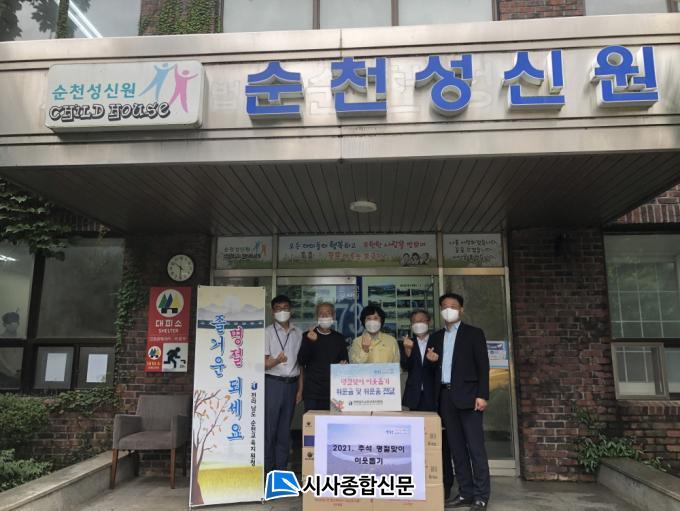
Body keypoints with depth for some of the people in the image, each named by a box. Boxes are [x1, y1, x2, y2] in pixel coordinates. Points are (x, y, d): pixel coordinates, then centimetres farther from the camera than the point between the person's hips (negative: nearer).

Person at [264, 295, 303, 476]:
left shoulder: (298, 333, 8)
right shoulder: (267, 332, -3)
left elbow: (300, 363, 12)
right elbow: (263, 363, -6)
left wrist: (300, 389, 9)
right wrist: (276, 361, -27)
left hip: (291, 383, 4)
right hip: (273, 383, -3)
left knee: (285, 428, 9)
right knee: (269, 427, -2)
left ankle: (281, 467, 18)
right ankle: (267, 469, 8)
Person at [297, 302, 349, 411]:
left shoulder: (339, 337, 11)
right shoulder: (308, 336, 4)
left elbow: (345, 359, 19)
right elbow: (301, 361, -3)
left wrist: (344, 363, -5)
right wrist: (310, 342, -16)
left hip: (334, 389, 2)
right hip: (312, 390, -2)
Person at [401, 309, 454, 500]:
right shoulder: (407, 343, 10)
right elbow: (405, 366, -4)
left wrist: (434, 360, -23)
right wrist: (407, 350, -22)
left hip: (435, 397, -2)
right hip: (416, 398, 2)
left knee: (441, 441, -1)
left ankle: (445, 484, 6)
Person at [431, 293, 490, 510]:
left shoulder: (474, 333, 2)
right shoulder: (436, 336, 15)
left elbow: (483, 365, -4)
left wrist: (482, 395, -11)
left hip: (467, 395, -5)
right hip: (446, 397, 5)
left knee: (475, 447, -4)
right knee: (456, 447, 8)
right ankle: (466, 493, 15)